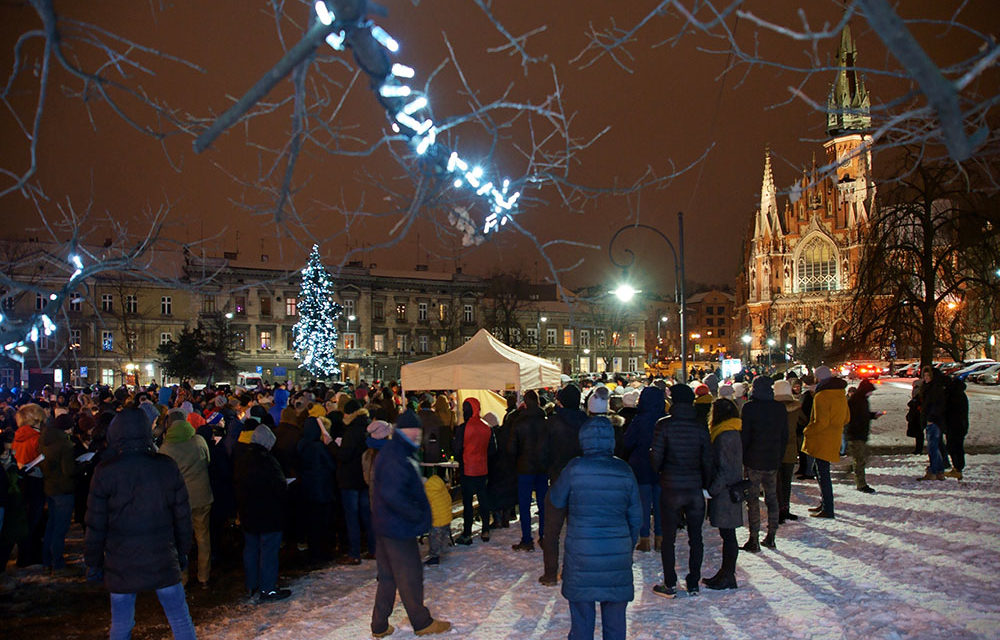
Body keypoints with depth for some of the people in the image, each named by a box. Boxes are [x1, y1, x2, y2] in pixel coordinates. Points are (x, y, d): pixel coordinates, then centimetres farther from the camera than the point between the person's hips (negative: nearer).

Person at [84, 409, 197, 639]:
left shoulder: (105, 472, -10)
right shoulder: (167, 467, -5)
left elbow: (96, 525, -4)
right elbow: (182, 517, 2)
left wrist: (93, 562, 8)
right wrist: (183, 551, 15)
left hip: (121, 565, -1)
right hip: (163, 561, 1)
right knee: (181, 620, 10)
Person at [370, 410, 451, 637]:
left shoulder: (389, 452, 12)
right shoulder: (396, 457, -22)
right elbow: (392, 495, -30)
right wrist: (417, 515, -21)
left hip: (385, 525, 10)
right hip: (398, 528, -10)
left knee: (387, 576, 17)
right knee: (409, 575, 5)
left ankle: (379, 625, 23)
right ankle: (422, 623, 19)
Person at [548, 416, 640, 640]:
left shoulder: (574, 468, -10)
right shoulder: (624, 470, -3)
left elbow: (557, 501, 4)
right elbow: (635, 514, 5)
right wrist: (631, 542, 19)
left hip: (581, 553, -2)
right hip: (617, 554, 2)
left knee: (581, 615, 10)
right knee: (615, 617, 14)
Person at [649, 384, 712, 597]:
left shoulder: (664, 425, -9)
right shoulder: (700, 427, -1)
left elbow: (656, 458, -9)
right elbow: (708, 461, 2)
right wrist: (706, 484, 15)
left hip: (671, 489, -3)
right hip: (695, 488, 3)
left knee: (668, 538, 7)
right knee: (695, 538, 13)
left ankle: (670, 585, 10)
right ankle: (693, 584, 18)